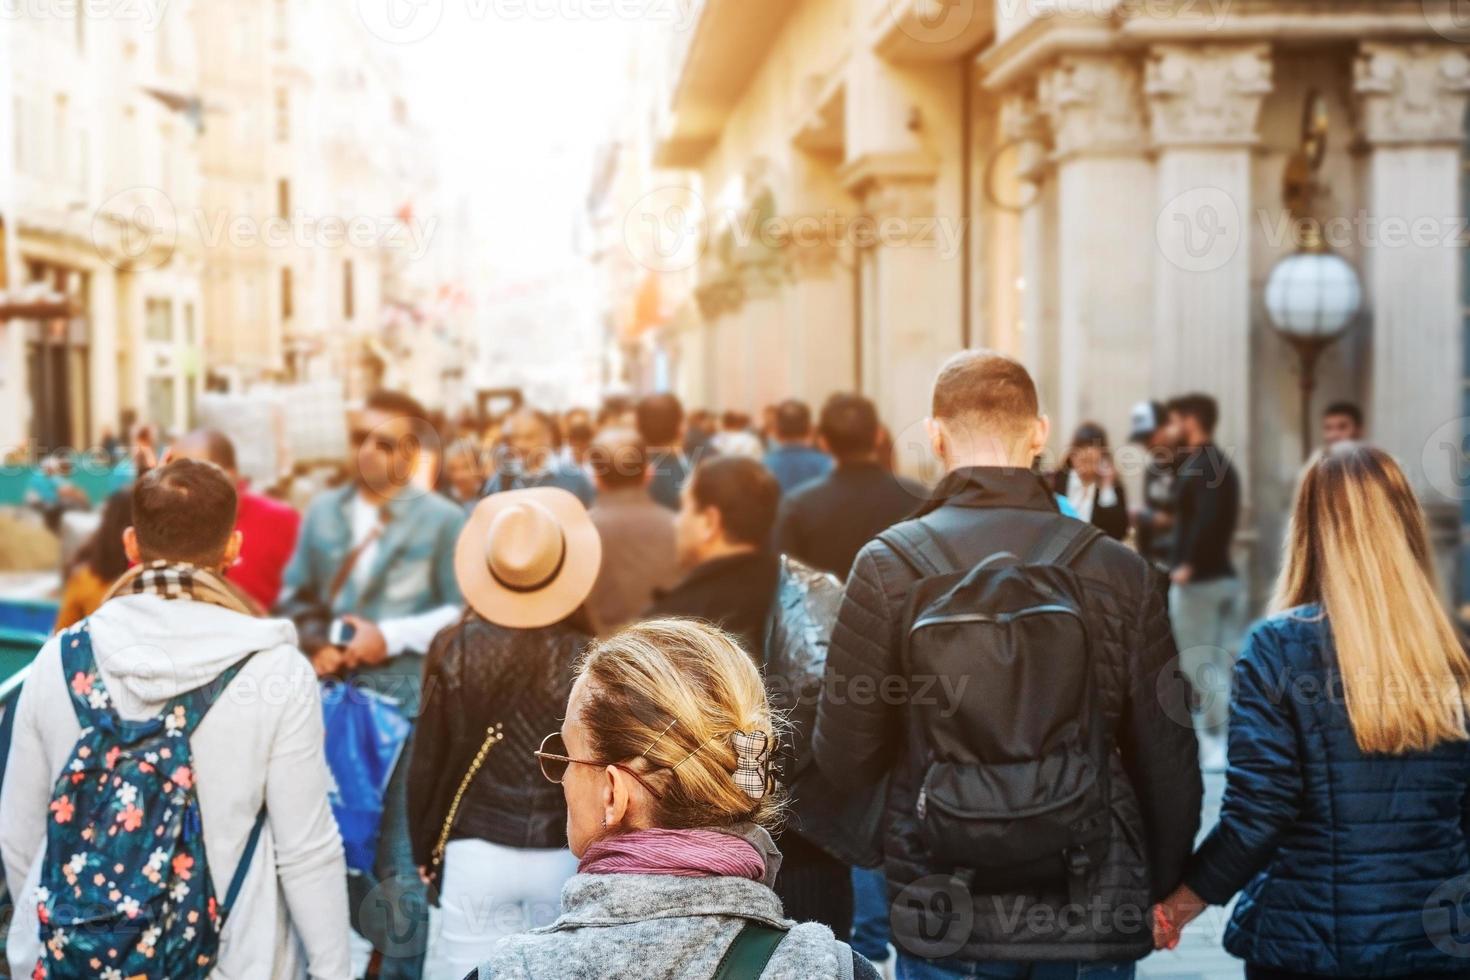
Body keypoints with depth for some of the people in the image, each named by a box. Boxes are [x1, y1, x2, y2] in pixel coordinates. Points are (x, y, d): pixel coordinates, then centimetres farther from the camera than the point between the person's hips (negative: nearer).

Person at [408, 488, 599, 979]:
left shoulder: (453, 650, -7)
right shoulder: (588, 659, -10)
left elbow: (426, 763, 0)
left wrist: (424, 856, 13)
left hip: (476, 855, 0)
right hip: (563, 857, 0)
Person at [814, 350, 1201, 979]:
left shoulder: (887, 564, -7)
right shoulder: (1120, 572, -4)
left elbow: (842, 757, -4)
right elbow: (1168, 762, 0)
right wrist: (1161, 887, 16)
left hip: (942, 917, 0)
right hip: (1094, 916, 1)